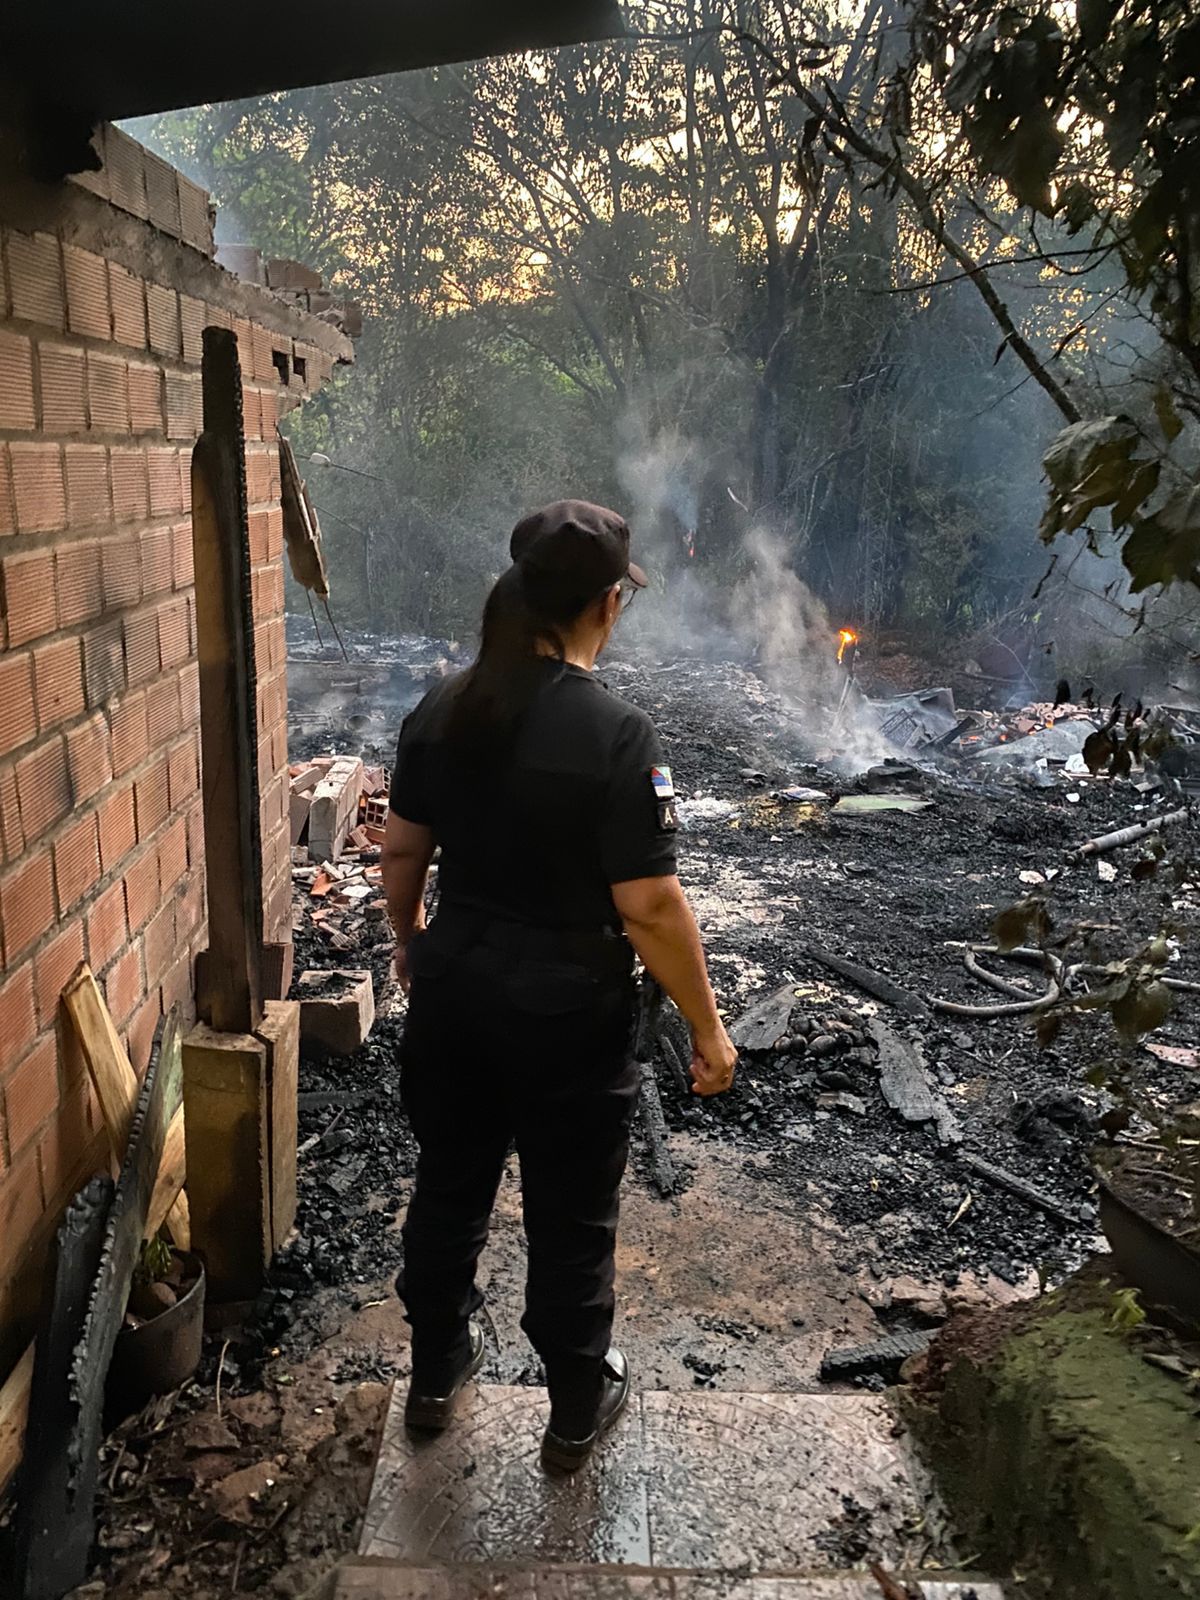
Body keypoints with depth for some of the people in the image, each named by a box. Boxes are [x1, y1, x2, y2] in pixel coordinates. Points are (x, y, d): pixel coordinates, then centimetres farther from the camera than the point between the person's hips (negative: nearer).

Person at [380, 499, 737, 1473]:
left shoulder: (443, 710, -3)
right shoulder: (617, 734, -22)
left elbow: (401, 851, 5)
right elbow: (650, 906, -21)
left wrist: (410, 939, 23)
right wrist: (708, 1028, -9)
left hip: (452, 991, 5)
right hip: (566, 1014, -5)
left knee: (451, 1185, 22)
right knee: (570, 1218, 14)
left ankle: (436, 1371, 43)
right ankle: (578, 1411, 34)